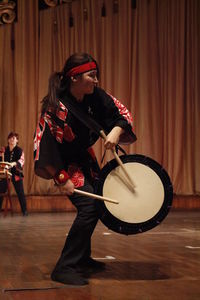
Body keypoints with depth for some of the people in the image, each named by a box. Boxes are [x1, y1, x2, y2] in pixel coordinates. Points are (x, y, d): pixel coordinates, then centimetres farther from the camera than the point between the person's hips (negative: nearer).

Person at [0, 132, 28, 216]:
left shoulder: (19, 150, 0)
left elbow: (21, 160, -14)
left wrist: (14, 163, -33)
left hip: (16, 174, -2)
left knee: (20, 193, 0)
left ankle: (24, 211, 8)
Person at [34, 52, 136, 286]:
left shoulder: (95, 96, -12)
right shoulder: (56, 108, -29)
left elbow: (122, 113, -3)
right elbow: (48, 145, -26)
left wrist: (116, 131, -25)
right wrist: (63, 179, -25)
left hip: (85, 157, 8)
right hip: (65, 163, -8)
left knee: (97, 204, 14)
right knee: (88, 206, -21)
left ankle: (82, 259, 32)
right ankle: (64, 268, -13)